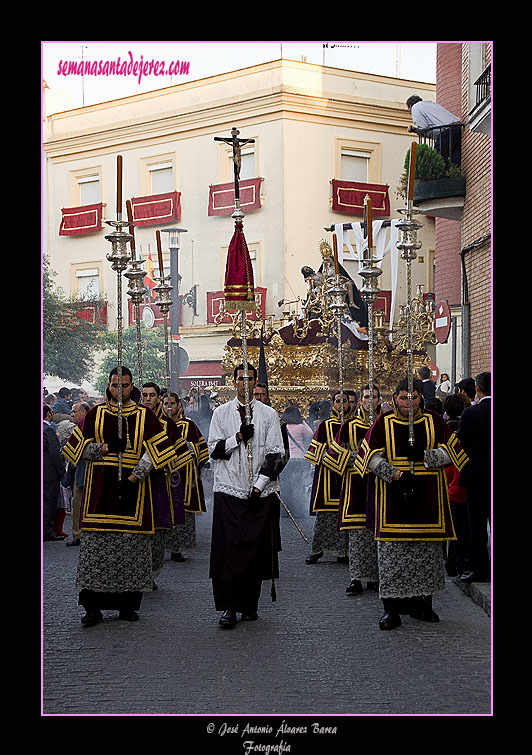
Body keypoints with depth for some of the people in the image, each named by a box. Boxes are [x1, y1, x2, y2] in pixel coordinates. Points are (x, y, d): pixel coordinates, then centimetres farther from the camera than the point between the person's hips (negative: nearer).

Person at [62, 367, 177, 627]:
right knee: (95, 544, -6)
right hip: (100, 488, 0)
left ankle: (128, 605, 7)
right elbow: (80, 447, 8)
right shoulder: (95, 414, 10)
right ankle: (93, 607, -2)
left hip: (133, 488, 0)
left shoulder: (145, 416, 7)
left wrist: (136, 476, -11)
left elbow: (154, 449, 0)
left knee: (132, 544, -2)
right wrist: (106, 448, -9)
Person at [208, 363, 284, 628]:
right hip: (229, 490, 0)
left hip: (260, 493, 0)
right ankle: (228, 607, -4)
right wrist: (238, 437, -12)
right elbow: (214, 450, 4)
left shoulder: (269, 414, 6)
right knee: (228, 549, -7)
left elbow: (276, 454, 1)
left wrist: (259, 486, -8)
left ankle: (250, 604, 12)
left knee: (256, 549, 1)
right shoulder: (221, 413, 9)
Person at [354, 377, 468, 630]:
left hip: (427, 497, 2)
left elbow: (451, 450, 3)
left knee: (427, 551, 4)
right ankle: (392, 608, 0)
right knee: (392, 552, -5)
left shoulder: (433, 421, 7)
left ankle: (421, 604, 17)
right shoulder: (383, 423, 4)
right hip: (393, 498, -1)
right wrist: (397, 475, -16)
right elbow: (371, 456, -3)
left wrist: (424, 455, -13)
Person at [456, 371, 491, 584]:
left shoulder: (471, 413, -13)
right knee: (494, 520, 11)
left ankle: (480, 569, 4)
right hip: (496, 478, 4)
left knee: (477, 525, 3)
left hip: (477, 476, -4)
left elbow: (458, 443, -7)